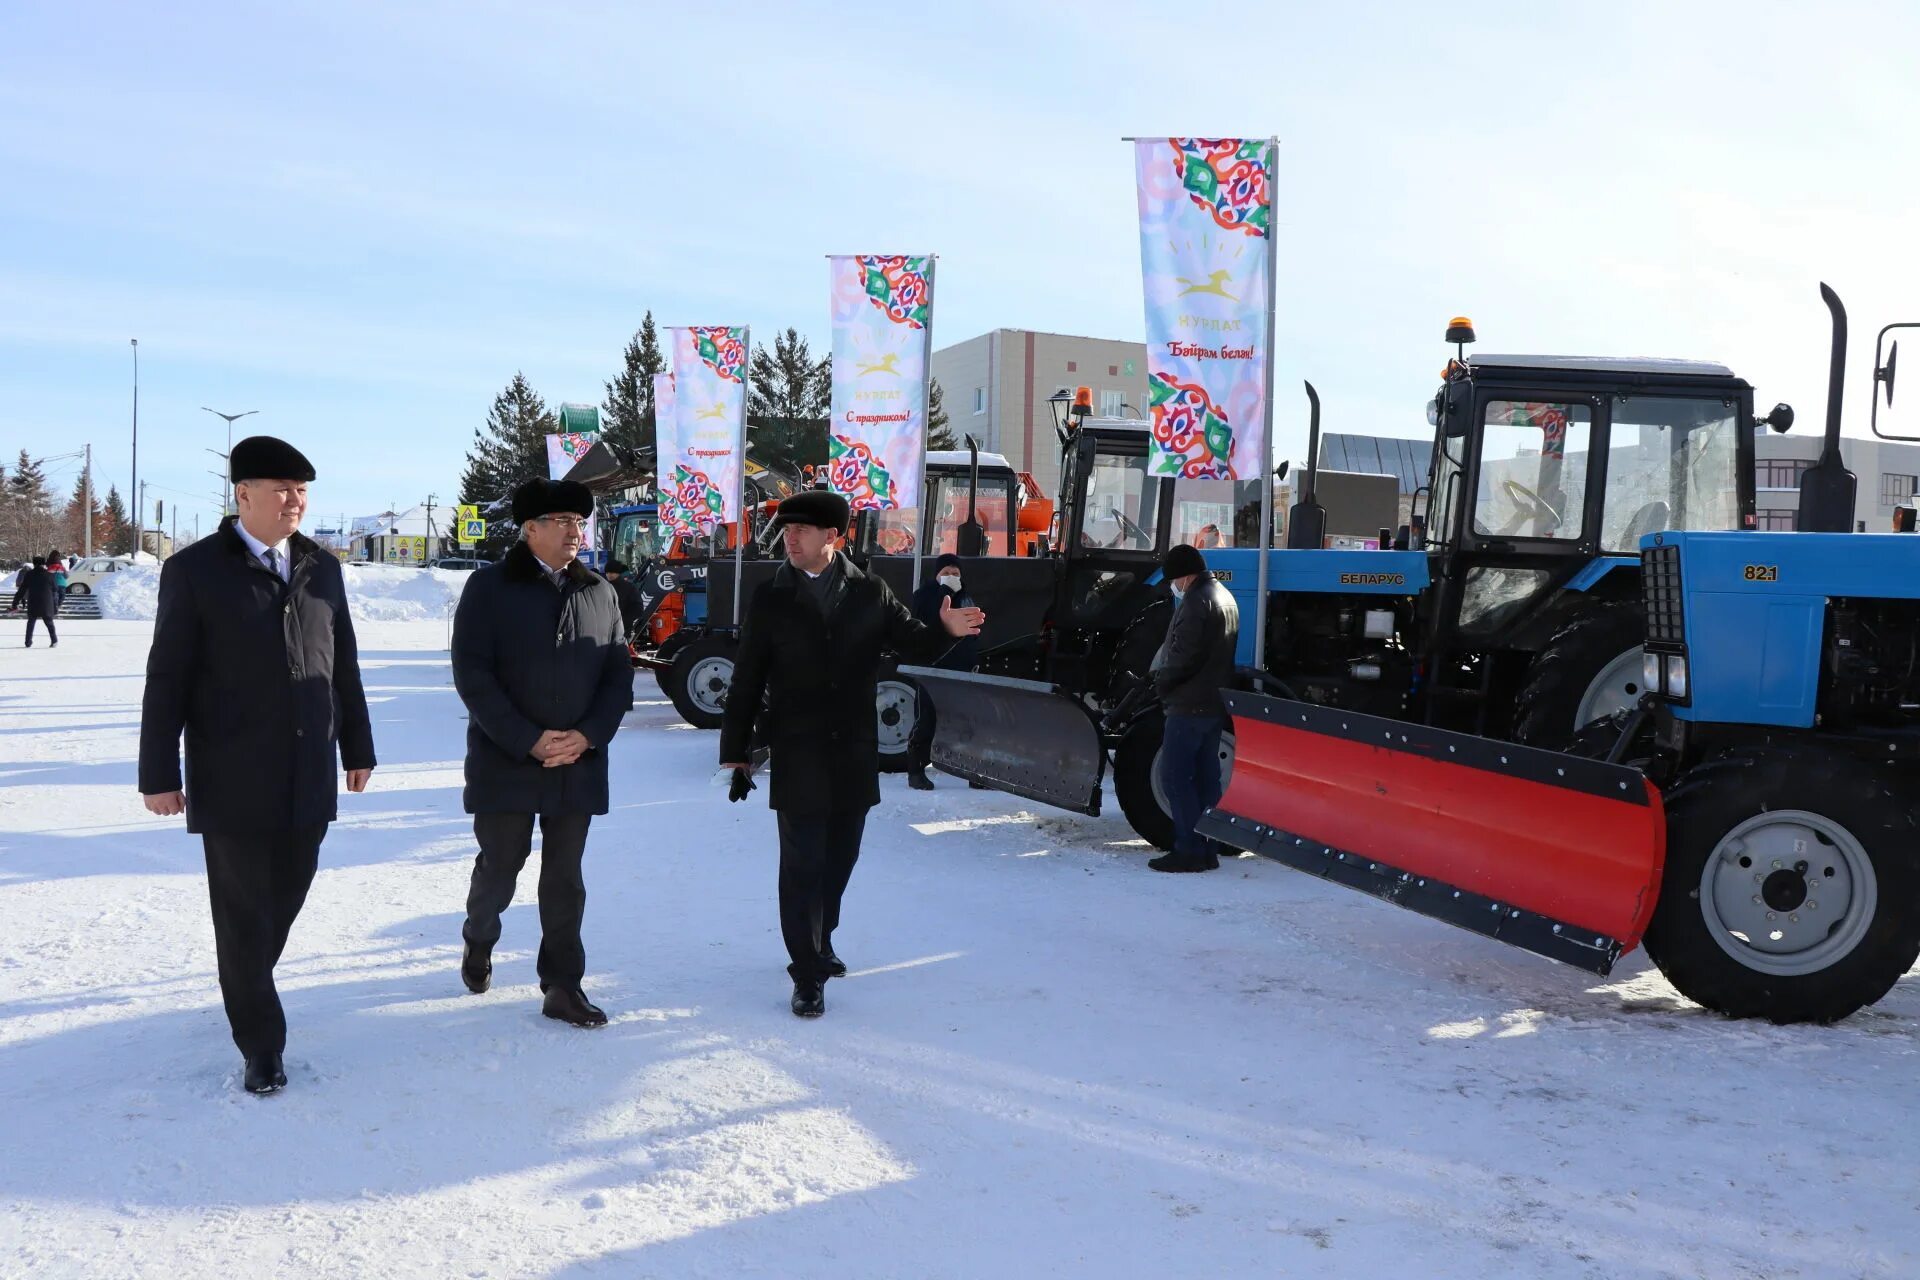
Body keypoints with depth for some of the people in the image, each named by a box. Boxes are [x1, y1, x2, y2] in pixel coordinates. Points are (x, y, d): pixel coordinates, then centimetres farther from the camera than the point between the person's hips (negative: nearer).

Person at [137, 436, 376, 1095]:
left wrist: (357, 747, 13)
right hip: (232, 782, -4)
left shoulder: (322, 568, 8)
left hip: (308, 779, 4)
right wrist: (159, 774, -5)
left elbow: (343, 666, 12)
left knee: (285, 899, 12)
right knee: (243, 913, 4)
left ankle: (248, 987, 36)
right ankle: (261, 1044, 15)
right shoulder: (194, 570, -5)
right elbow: (167, 680, -4)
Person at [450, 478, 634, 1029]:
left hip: (579, 765, 3)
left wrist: (588, 736, -9)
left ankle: (563, 987, 16)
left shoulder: (600, 592, 8)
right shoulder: (490, 587, -3)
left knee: (565, 878, 7)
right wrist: (529, 741, -16)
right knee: (499, 867, 10)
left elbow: (618, 673, 6)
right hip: (506, 761, -3)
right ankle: (478, 942, 40)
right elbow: (472, 675, -10)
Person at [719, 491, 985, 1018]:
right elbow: (747, 680, 2)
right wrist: (736, 752, 1)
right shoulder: (770, 598, 1)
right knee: (803, 863, -2)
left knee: (839, 857, 15)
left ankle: (819, 942, 37)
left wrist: (948, 630, -17)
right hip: (798, 756, -2)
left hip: (854, 752, 2)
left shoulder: (868, 593, 4)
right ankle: (807, 975, 7)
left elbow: (914, 645, 5)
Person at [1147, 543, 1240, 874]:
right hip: (1215, 704, 10)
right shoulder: (1225, 598, 17)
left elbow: (1183, 654, -21)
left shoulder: (1196, 601, -15)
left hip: (1190, 704, -10)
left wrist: (1161, 680, -5)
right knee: (1206, 775, 12)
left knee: (1175, 776, -5)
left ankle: (1189, 849, -6)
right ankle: (1206, 849, 16)